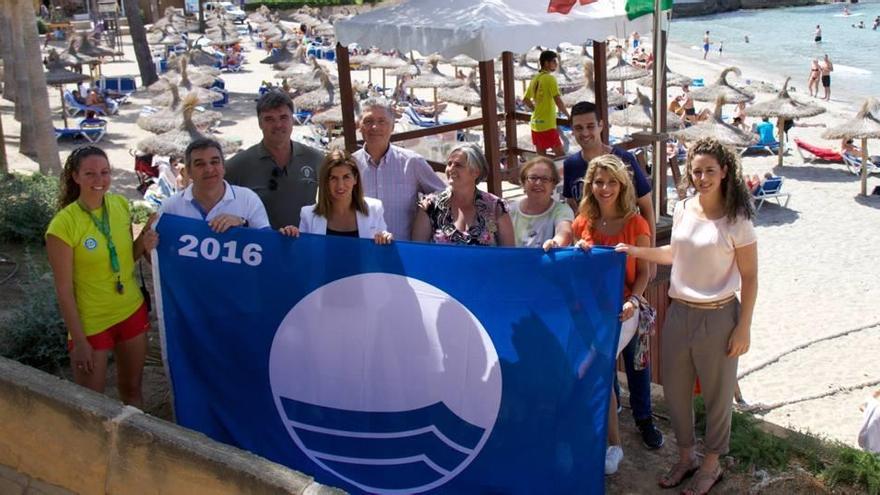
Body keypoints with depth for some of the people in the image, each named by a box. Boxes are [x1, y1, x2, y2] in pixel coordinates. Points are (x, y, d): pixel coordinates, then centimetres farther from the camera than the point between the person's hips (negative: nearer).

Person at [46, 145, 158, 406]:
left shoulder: (121, 204, -4)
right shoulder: (63, 224, -20)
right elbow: (64, 289, -15)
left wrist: (143, 244, -11)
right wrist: (79, 341, -14)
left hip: (132, 311, 5)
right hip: (91, 323, -4)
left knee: (132, 388, 20)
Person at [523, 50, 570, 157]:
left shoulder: (535, 79, 12)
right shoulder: (550, 78, -12)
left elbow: (525, 100, 19)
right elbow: (558, 101, -18)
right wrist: (568, 115, -8)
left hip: (535, 123, 8)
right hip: (547, 125, -8)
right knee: (561, 156, -6)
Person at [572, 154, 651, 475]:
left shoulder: (636, 224, -1)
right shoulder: (583, 223, 8)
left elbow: (643, 272, 2)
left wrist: (633, 301, -15)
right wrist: (578, 252, -6)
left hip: (620, 310, -3)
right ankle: (613, 442, 4)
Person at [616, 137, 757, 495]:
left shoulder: (736, 220, -12)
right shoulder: (682, 210, 2)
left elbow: (749, 278, -9)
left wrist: (743, 328, -11)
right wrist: (636, 252, 7)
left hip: (718, 317, -5)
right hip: (679, 314, 5)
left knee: (716, 394, 10)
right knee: (675, 390, 15)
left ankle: (711, 464, 31)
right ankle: (686, 457, 36)